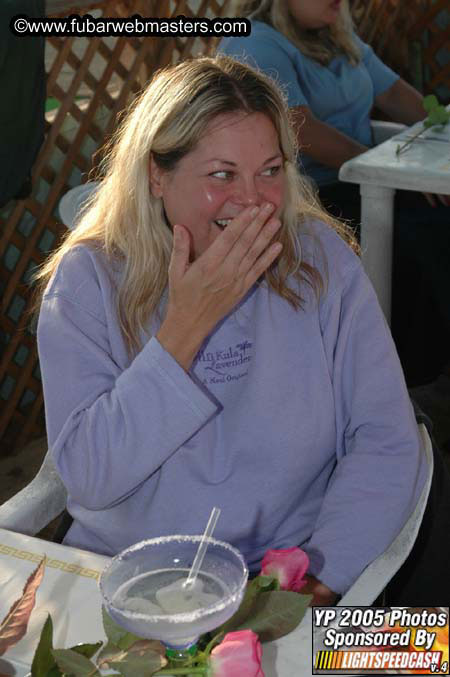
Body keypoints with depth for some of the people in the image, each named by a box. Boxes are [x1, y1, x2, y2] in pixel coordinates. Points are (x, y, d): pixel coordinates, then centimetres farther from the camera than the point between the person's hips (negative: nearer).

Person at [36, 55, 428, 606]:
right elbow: (87, 480, -14)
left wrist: (320, 574, -19)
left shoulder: (320, 258, -4)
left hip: (286, 582, 0)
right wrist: (187, 324, -18)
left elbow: (386, 442, -6)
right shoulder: (87, 278, -6)